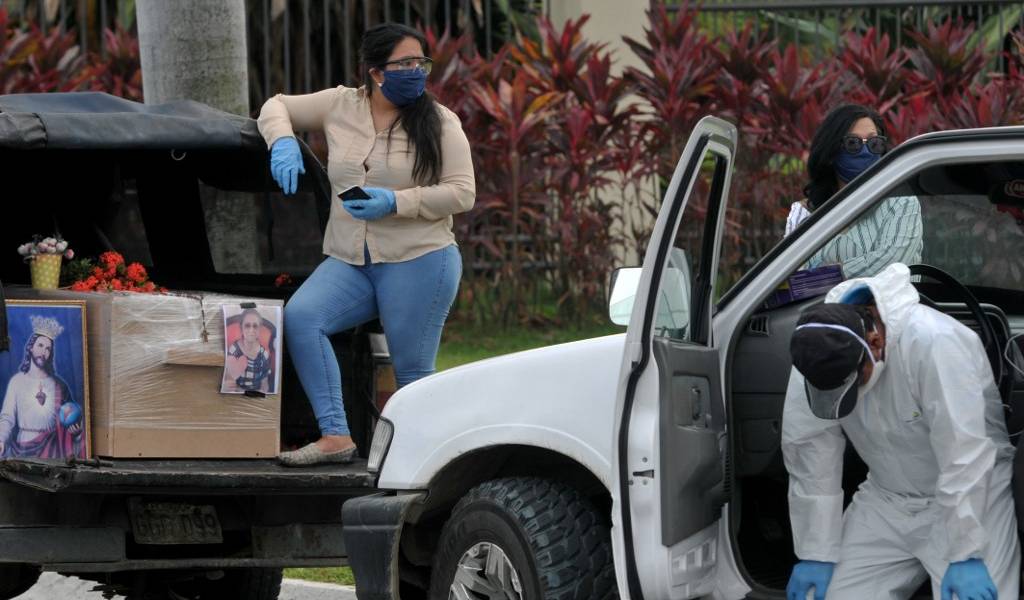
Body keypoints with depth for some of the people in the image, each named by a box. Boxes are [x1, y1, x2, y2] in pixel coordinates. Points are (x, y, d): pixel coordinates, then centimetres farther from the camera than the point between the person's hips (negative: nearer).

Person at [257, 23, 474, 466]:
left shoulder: (439, 122, 0)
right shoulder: (340, 106, 8)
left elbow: (462, 193, -4)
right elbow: (276, 107, 20)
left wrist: (395, 202, -17)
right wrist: (283, 142, -3)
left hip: (418, 262, -3)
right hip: (348, 262, 3)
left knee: (412, 371, -3)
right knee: (299, 316, -22)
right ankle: (335, 437, -25)